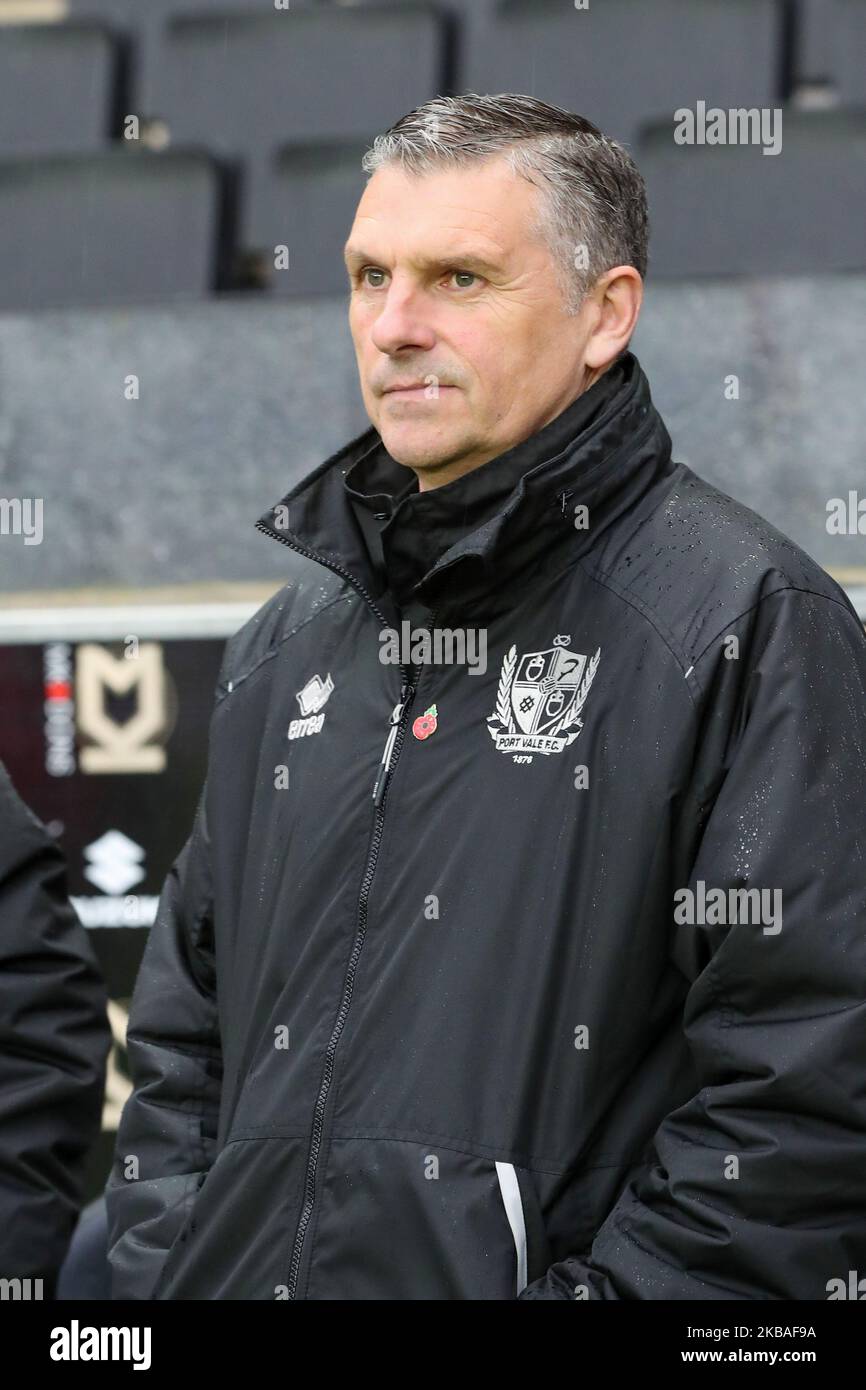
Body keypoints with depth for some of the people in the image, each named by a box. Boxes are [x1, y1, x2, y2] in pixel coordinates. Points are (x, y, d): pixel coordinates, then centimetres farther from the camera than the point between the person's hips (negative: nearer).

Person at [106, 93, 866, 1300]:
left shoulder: (752, 623, -9)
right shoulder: (297, 634, 13)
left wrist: (597, 1287, -20)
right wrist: (157, 1271, 5)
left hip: (525, 1269, -6)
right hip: (245, 1271, 6)